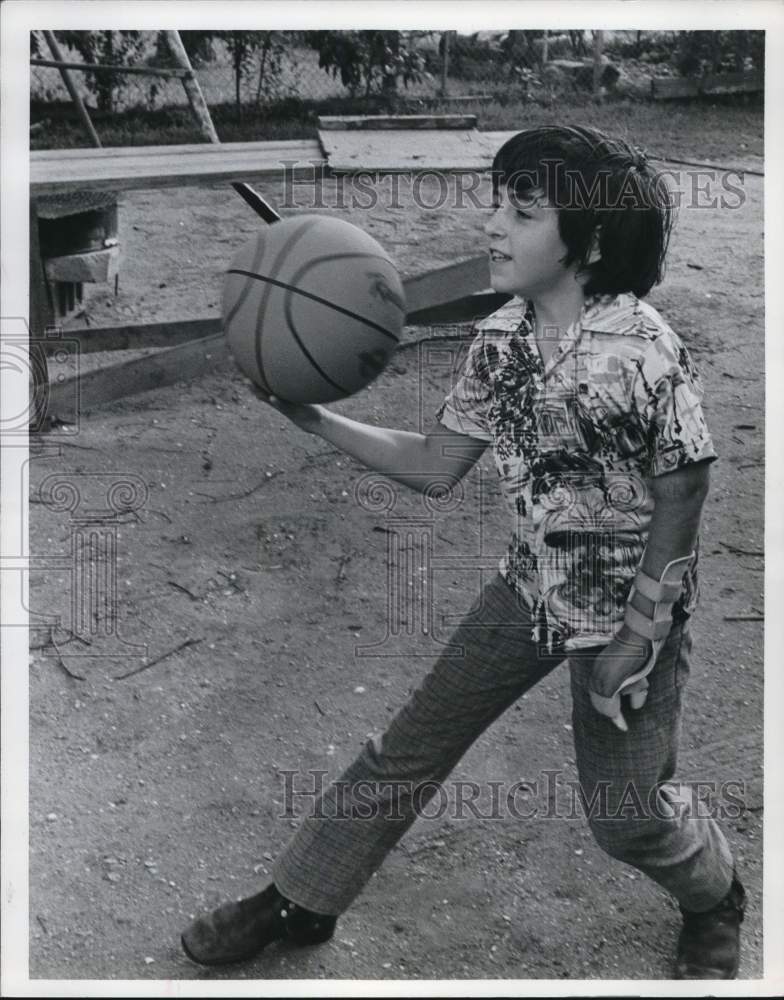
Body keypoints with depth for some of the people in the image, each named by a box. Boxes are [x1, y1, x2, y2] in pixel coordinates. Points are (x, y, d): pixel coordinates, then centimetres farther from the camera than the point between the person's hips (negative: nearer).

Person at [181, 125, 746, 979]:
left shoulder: (644, 350, -24)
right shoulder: (498, 340, -6)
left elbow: (679, 494, -16)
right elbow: (435, 465, 0)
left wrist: (638, 635, -15)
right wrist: (315, 419, -10)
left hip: (632, 606, -5)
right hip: (531, 587, 6)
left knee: (626, 814, 5)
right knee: (411, 745, 10)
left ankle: (714, 905, 40)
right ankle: (298, 901, 28)